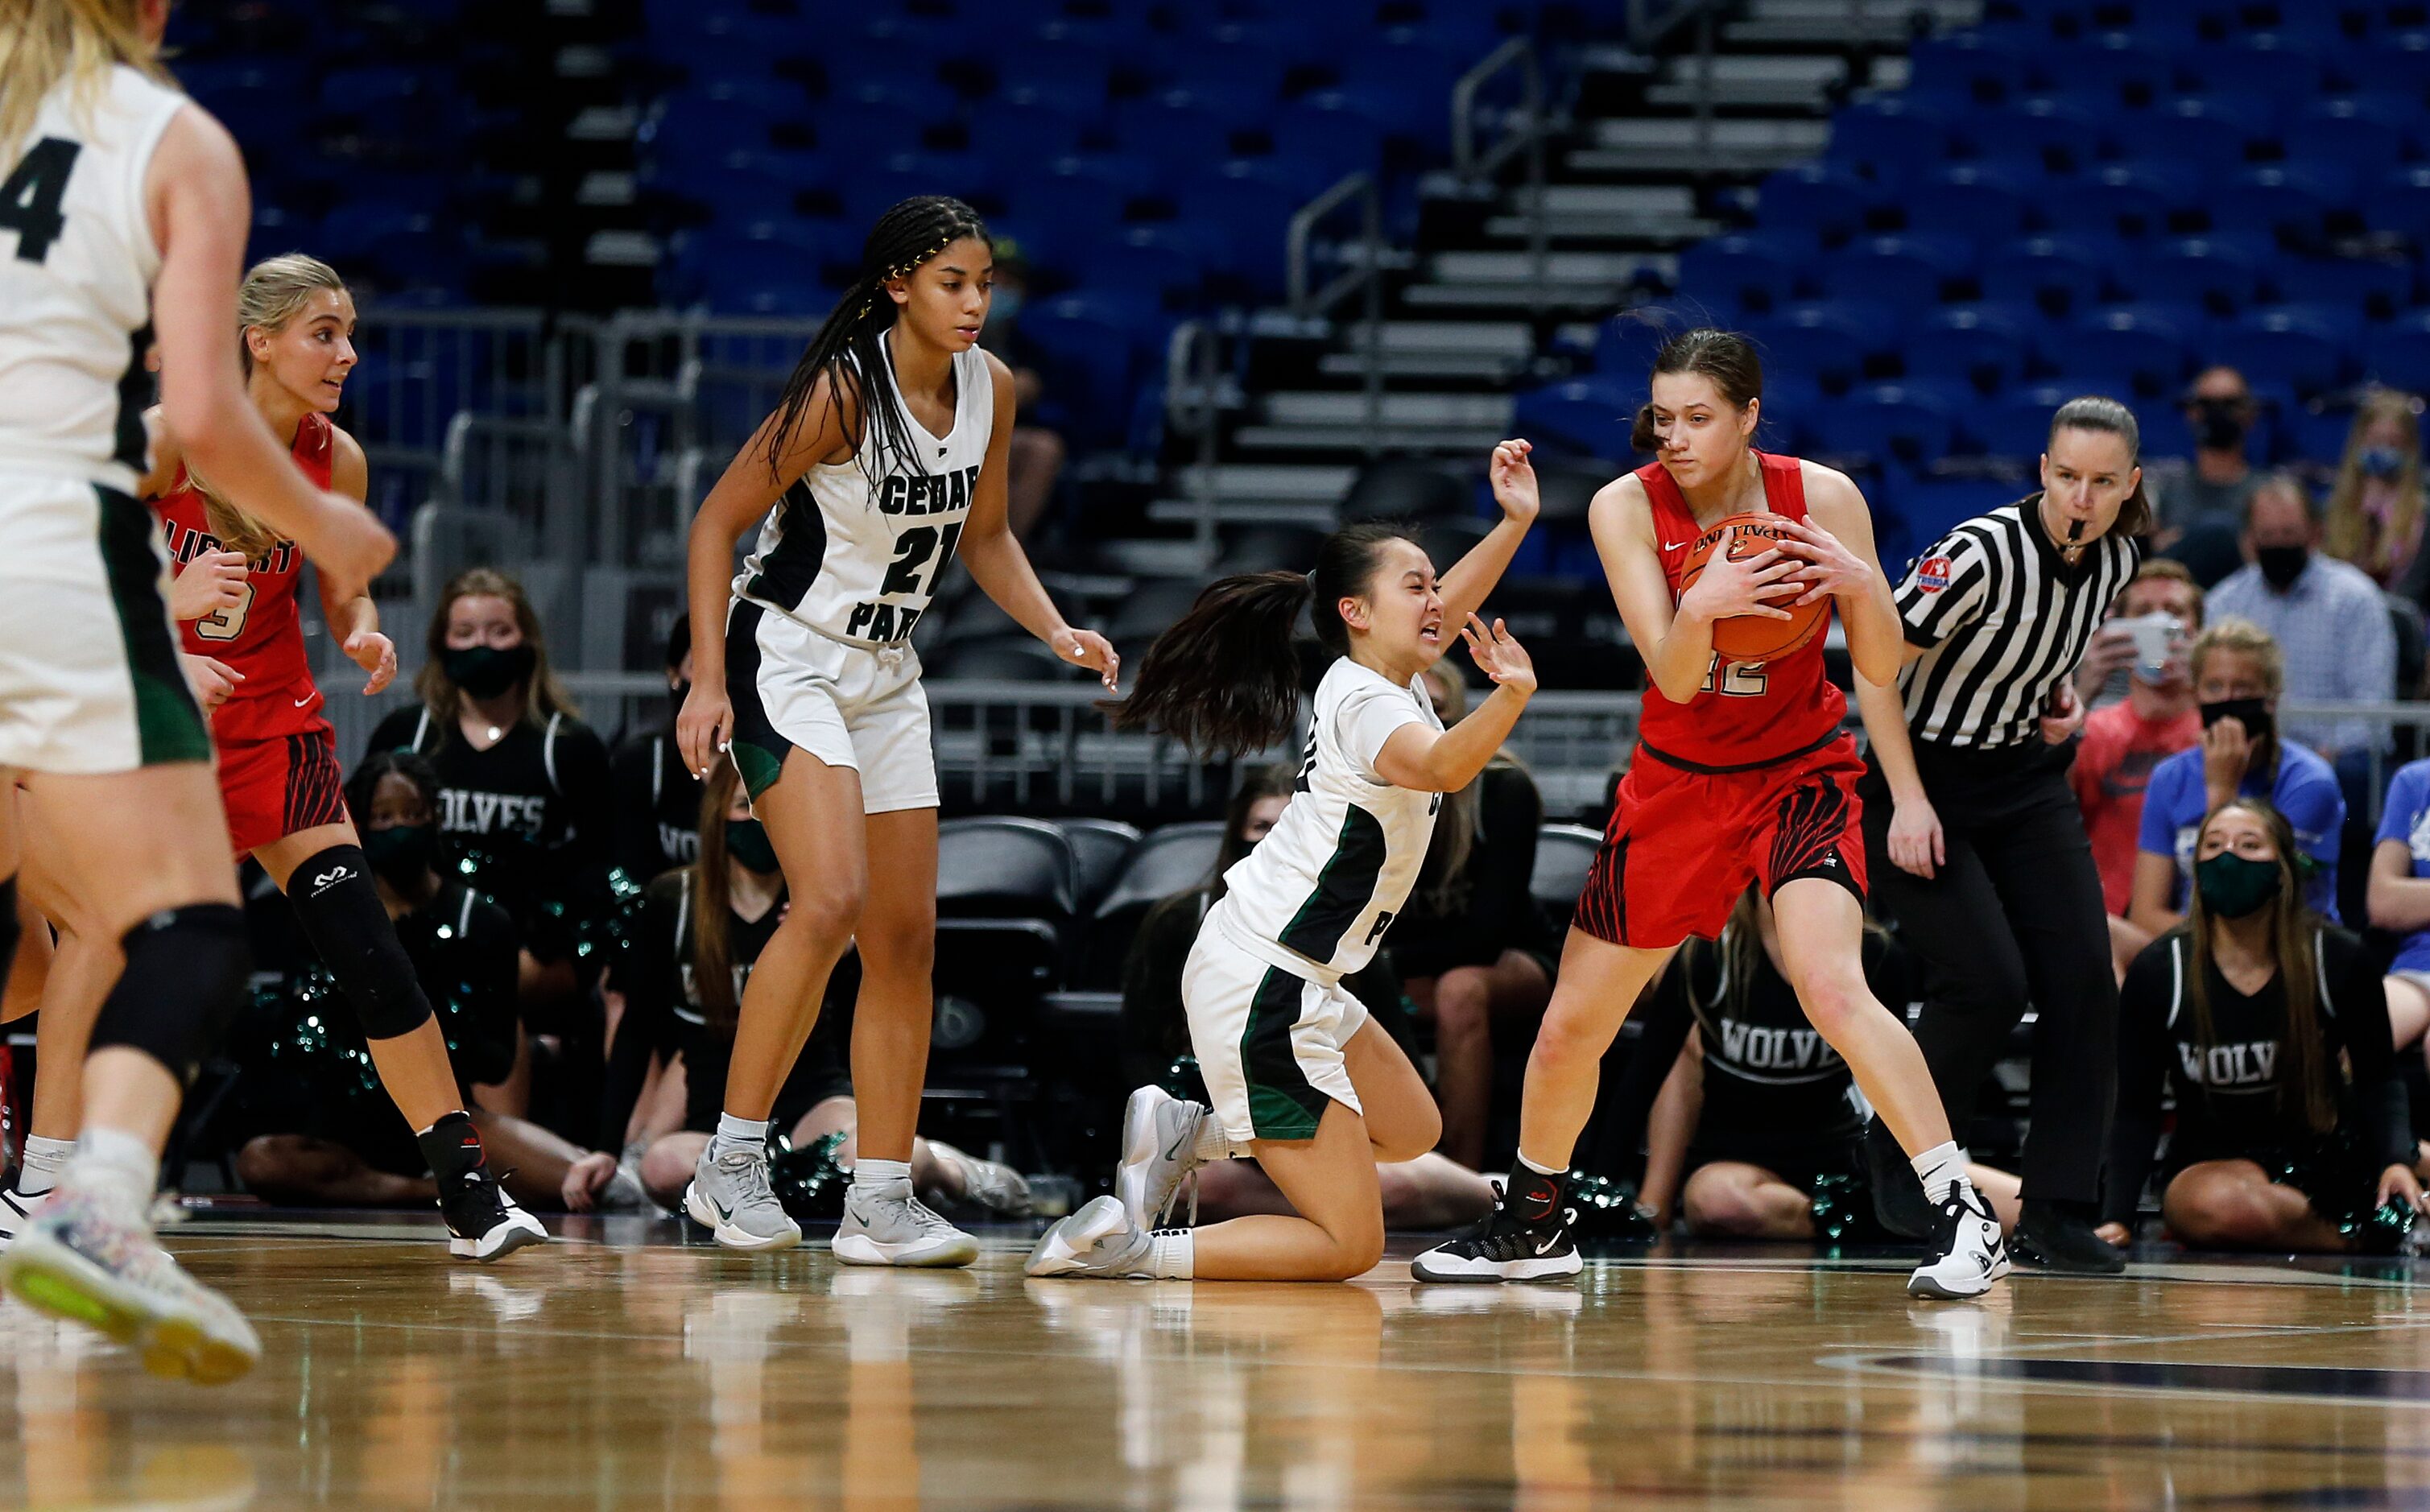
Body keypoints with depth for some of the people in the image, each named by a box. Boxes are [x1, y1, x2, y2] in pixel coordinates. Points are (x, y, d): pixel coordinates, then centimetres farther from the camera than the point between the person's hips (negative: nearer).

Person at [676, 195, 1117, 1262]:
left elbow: (983, 536, 15)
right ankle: (732, 1162, -14)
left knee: (906, 938, 4)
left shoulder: (989, 388, 0)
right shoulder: (842, 391, -19)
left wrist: (1056, 631, -1)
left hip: (886, 675, 8)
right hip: (784, 658, -7)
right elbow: (718, 521, -13)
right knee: (832, 898, -24)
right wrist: (708, 681, -18)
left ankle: (880, 1202, 9)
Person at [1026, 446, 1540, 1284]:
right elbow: (1441, 765, -41)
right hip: (1261, 992, -10)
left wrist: (1515, 521, 27)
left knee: (1412, 1129, 27)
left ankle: (1188, 1133, 17)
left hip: (1295, 984, 10)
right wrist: (1511, 694, -57)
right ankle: (1124, 1247, -14)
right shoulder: (1364, 701, -17)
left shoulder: (1384, 681, 11)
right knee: (1349, 1243, -9)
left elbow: (1446, 612, 34)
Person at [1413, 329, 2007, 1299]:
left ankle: (1965, 1217, -25)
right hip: (1679, 779, 3)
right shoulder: (1628, 508, -13)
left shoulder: (1821, 497, -14)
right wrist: (1700, 608, -43)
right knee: (1571, 1026, 8)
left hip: (1800, 772, -3)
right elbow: (1673, 676, -21)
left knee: (1833, 986, -28)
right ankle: (1533, 1226, 32)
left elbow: (1882, 670, -11)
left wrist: (1862, 586, -32)